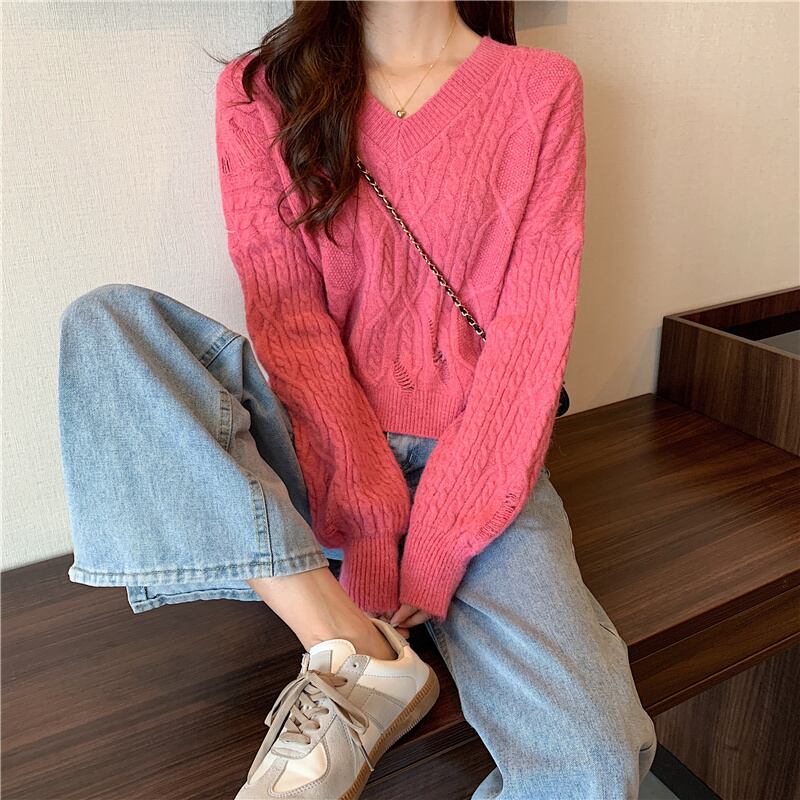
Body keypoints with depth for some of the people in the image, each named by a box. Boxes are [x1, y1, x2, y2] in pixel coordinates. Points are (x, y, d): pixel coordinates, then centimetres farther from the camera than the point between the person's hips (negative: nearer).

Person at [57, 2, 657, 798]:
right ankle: (354, 657, -25)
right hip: (318, 450, 3)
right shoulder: (259, 89, 6)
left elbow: (532, 331, -6)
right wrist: (369, 520, -17)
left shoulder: (540, 88, 4)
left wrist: (438, 547, -15)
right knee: (106, 321, -22)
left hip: (474, 462, -1)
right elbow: (287, 314, -6)